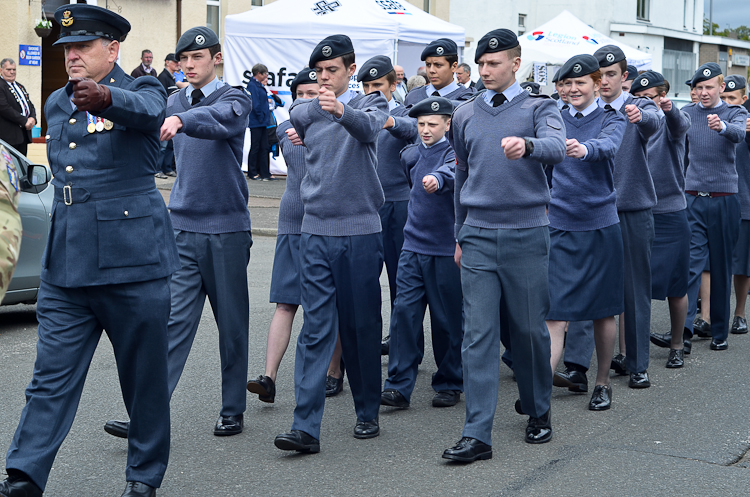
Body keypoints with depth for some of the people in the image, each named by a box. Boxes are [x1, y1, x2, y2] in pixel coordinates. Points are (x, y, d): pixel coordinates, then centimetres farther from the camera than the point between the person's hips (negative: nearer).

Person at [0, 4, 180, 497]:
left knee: (144, 374, 5)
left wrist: (102, 97, -49)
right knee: (52, 373, 0)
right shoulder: (57, 103, 16)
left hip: (132, 258, -5)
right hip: (65, 263, 5)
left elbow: (146, 110, -29)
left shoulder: (140, 91, -4)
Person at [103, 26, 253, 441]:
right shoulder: (174, 103, 11)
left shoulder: (234, 99, -6)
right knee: (175, 320, -4)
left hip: (226, 228, -3)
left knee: (232, 322, 7)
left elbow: (221, 119, -29)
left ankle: (232, 409, 19)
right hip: (182, 226, 3)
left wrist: (181, 121, -48)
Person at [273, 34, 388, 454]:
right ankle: (306, 426, -7)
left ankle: (368, 412, 22)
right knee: (316, 328, -3)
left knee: (363, 324, 6)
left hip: (360, 232, -2)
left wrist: (341, 109, -45)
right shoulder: (303, 113, 9)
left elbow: (369, 127, -25)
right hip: (316, 232, 2)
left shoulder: (370, 103, -1)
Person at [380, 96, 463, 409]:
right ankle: (399, 386, -3)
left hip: (446, 249, -4)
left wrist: (437, 178, -54)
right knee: (404, 312, -5)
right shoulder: (410, 154, 10)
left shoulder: (455, 152, -8)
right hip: (413, 245, 5)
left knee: (448, 319, 3)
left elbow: (453, 171, -33)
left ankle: (449, 384, 17)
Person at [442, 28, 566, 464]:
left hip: (526, 234, -2)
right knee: (479, 334, -4)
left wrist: (526, 145, -42)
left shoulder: (539, 109, 2)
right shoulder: (465, 116, 14)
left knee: (530, 329, 5)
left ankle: (539, 413, 27)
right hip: (478, 236, 3)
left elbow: (557, 148, -20)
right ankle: (478, 435, -5)